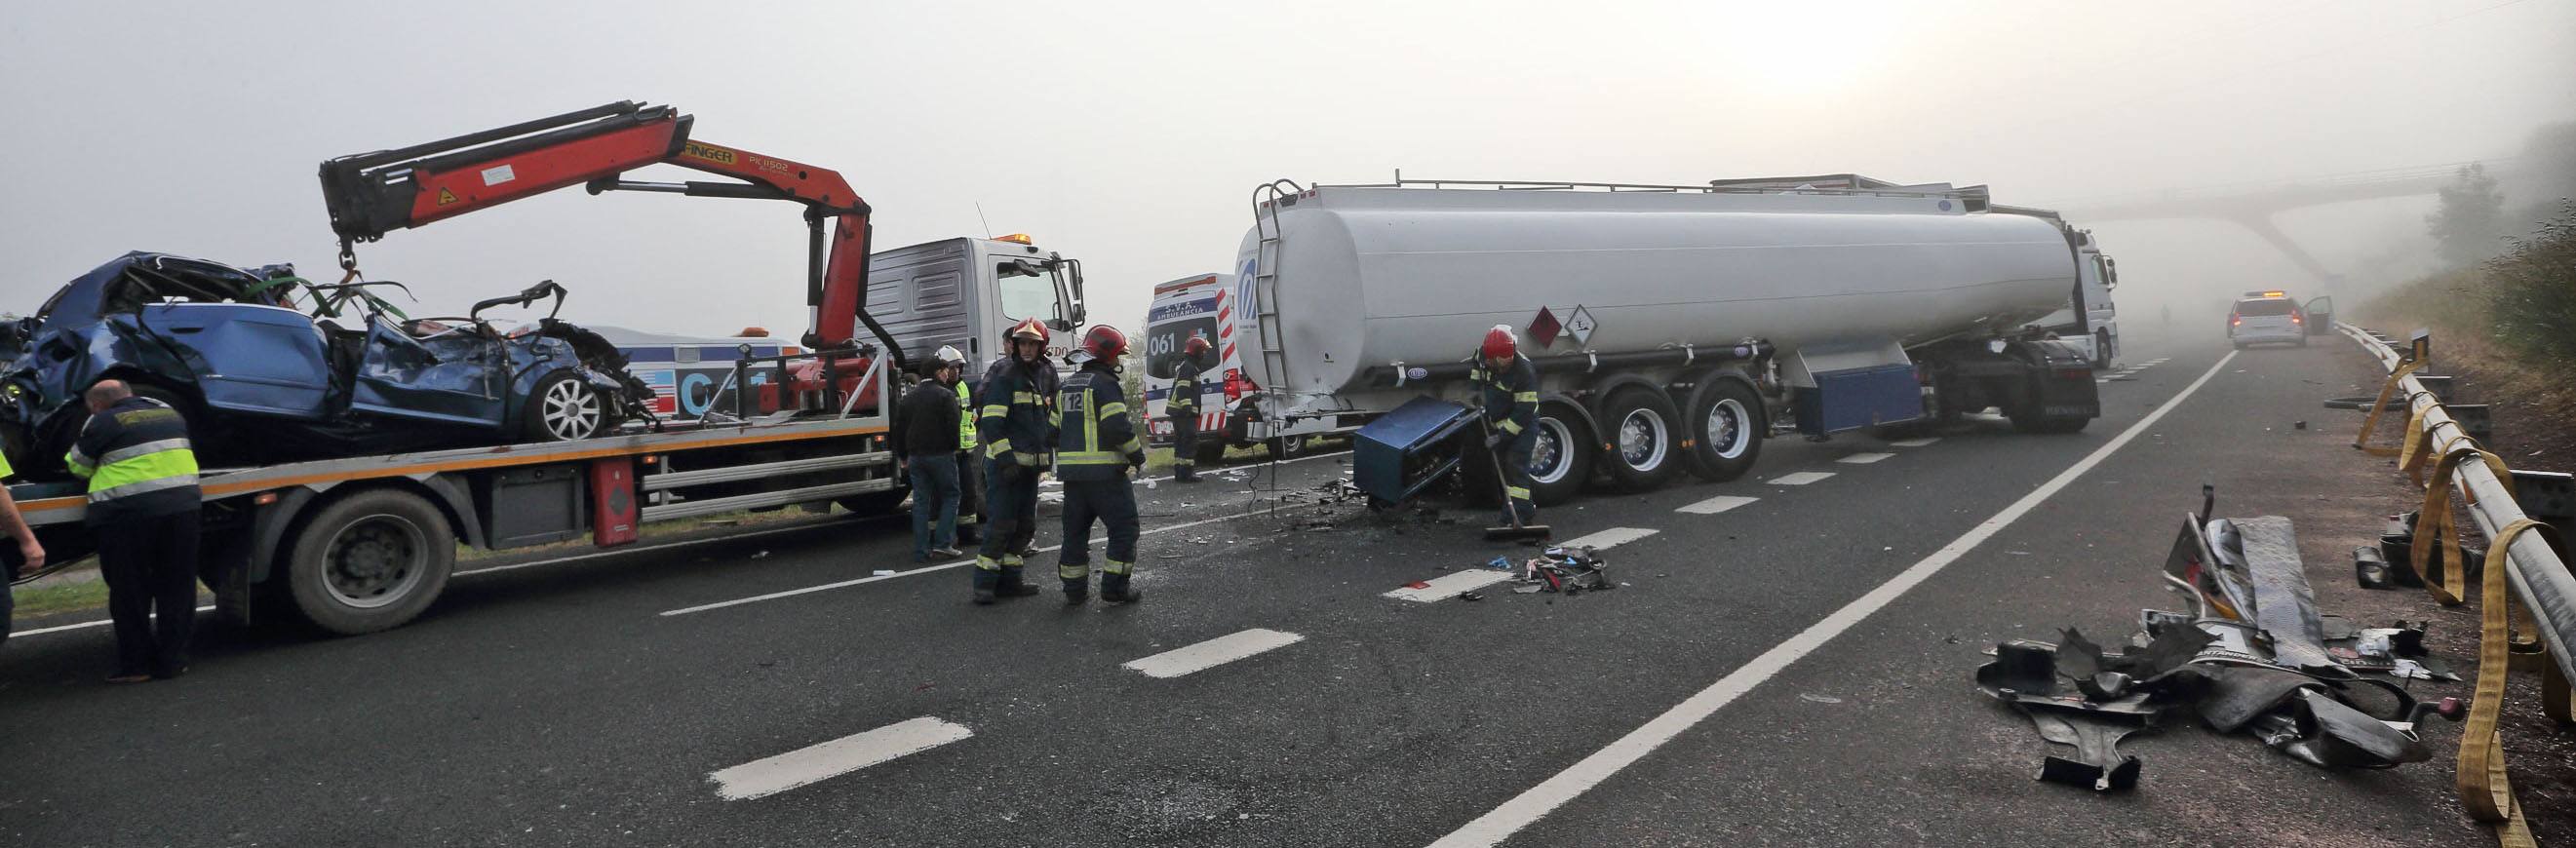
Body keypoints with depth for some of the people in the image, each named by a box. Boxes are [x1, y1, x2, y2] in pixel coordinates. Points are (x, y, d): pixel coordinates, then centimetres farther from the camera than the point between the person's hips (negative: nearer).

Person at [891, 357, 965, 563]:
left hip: (915, 456, 6)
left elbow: (898, 430, 15)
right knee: (950, 495, 6)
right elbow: (953, 425, -15)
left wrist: (902, 456, 22)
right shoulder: (945, 395, -7)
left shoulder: (908, 398, 13)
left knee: (920, 501, 7)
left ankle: (921, 551, 6)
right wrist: (953, 447, 0)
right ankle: (943, 542, -4)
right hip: (941, 454, -6)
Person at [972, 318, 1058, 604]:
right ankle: (984, 583, -4)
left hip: (1031, 463, 8)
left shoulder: (1046, 374, 11)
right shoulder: (1003, 374, -11)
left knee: (1024, 524, 11)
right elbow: (991, 421, -17)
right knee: (1001, 522, -10)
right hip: (1003, 462, -8)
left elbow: (1051, 417, 23)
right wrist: (1004, 458, -22)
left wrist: (1051, 448, 18)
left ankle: (1009, 580, 19)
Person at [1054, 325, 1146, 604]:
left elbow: (1055, 428, 19)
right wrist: (1137, 454, -6)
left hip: (1071, 471, 8)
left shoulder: (1066, 386, 15)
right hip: (1104, 473, -8)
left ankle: (1075, 590, 17)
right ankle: (1115, 587, 0)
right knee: (1123, 528, 2)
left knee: (1075, 530, 14)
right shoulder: (1105, 384, -11)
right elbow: (1117, 427, -19)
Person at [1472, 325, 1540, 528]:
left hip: (1523, 424, -7)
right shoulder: (1483, 353, -13)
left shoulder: (1524, 371, -31)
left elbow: (1524, 412, -28)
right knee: (1502, 465, 11)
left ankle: (1519, 513, -19)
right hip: (1497, 422, 7)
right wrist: (1476, 387, 8)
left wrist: (1501, 436, -28)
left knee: (1515, 464, -17)